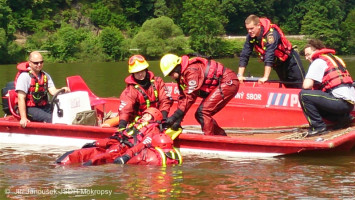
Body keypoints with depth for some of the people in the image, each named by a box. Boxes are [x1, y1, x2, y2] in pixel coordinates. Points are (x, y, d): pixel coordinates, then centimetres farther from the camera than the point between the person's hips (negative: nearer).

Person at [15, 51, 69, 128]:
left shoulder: (45, 76, 13)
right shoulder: (24, 76, -9)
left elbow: (53, 91, 2)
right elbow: (21, 99, -15)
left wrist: (62, 90, -22)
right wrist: (23, 118, -22)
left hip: (44, 107, 6)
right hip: (30, 108, -6)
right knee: (49, 118, -30)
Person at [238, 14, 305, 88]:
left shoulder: (271, 33, -31)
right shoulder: (250, 36, -11)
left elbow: (269, 55, -39)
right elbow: (244, 55, -13)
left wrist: (265, 77, -44)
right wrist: (240, 75, -21)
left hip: (290, 60, -7)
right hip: (278, 64, 7)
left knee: (301, 86, -9)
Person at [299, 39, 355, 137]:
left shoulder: (318, 61, -2)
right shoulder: (336, 58, 23)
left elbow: (306, 86, -11)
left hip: (340, 102, -9)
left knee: (304, 95, -9)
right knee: (314, 103, 26)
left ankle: (318, 127, -8)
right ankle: (343, 118, 16)